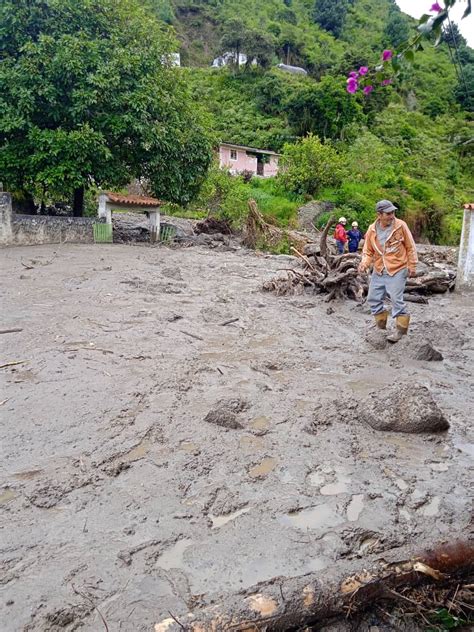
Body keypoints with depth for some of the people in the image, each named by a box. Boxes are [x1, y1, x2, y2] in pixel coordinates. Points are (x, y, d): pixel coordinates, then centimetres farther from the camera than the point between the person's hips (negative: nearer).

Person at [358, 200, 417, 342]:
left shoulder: (400, 225, -10)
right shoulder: (372, 229, -3)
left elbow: (410, 247, -2)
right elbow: (368, 251, 6)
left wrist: (412, 266, -2)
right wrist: (364, 263, -13)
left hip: (397, 270, -5)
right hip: (378, 271, 5)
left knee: (396, 299, -9)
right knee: (373, 298, 11)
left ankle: (401, 328, 6)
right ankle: (380, 324, 30)